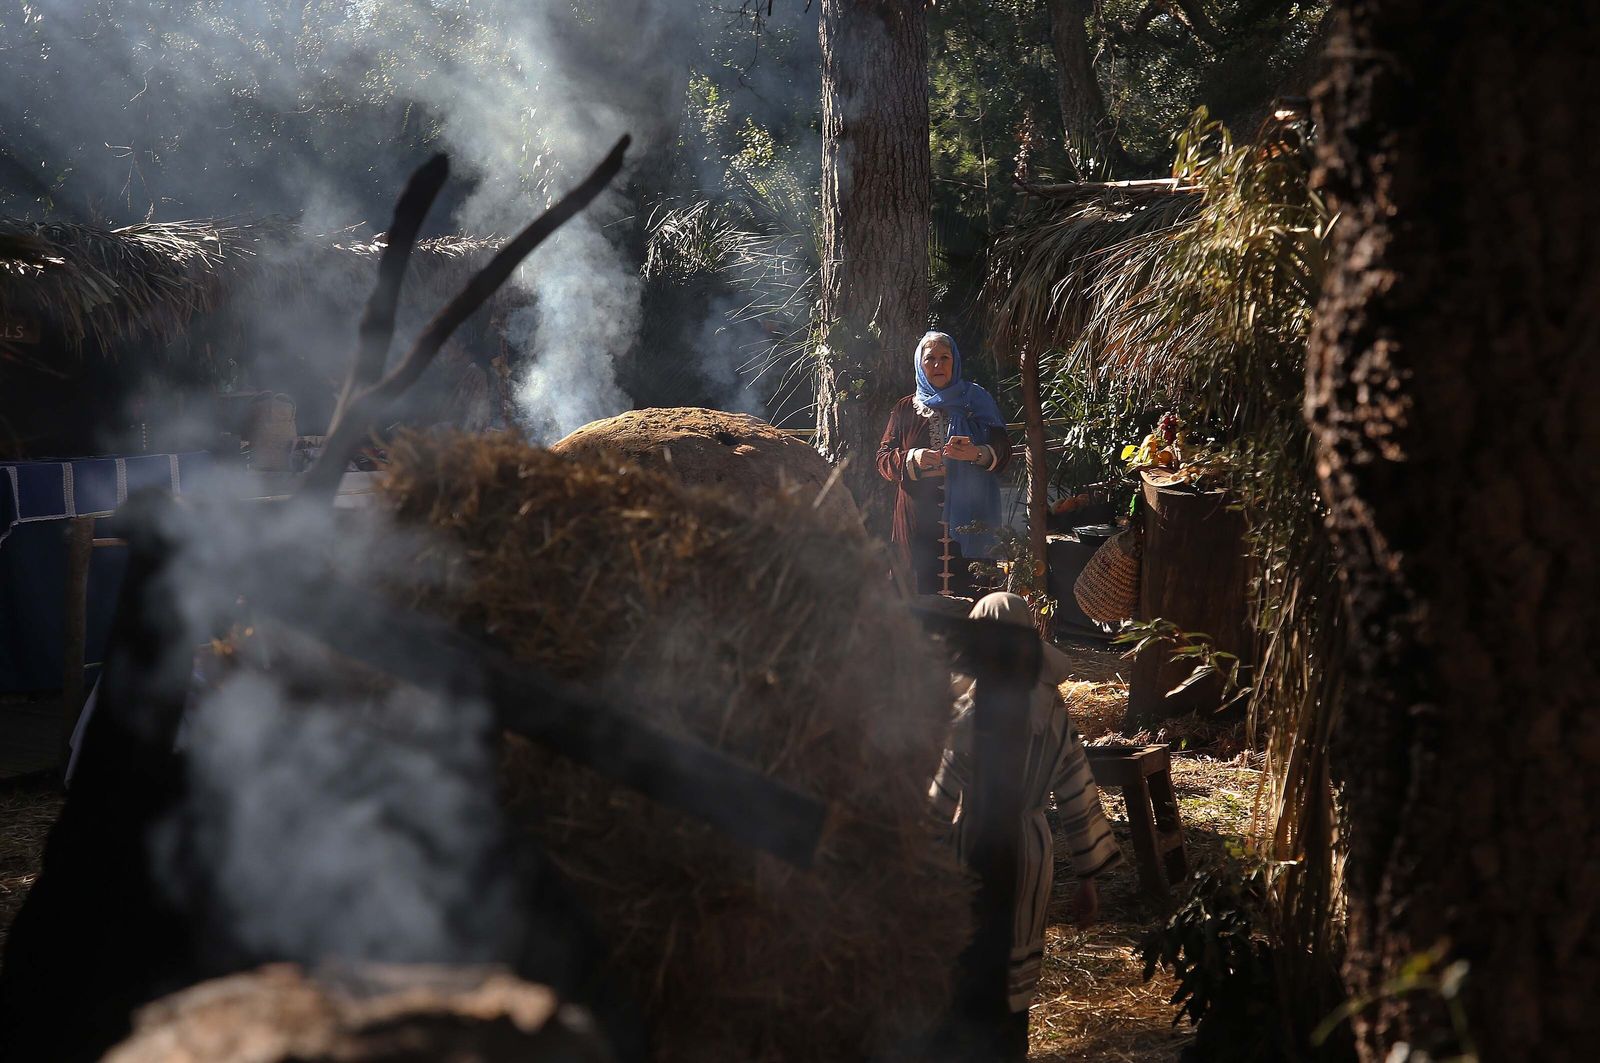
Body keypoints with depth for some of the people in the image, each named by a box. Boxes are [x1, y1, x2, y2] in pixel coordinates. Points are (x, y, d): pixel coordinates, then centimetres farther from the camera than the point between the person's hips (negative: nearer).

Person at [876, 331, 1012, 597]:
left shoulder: (977, 402, 11)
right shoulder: (905, 409, 14)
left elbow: (1004, 450, 2)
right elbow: (883, 459, 6)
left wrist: (978, 453, -20)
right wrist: (913, 458, -15)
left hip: (967, 521, -1)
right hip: (918, 522, 1)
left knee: (965, 595, -10)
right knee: (921, 594, -8)